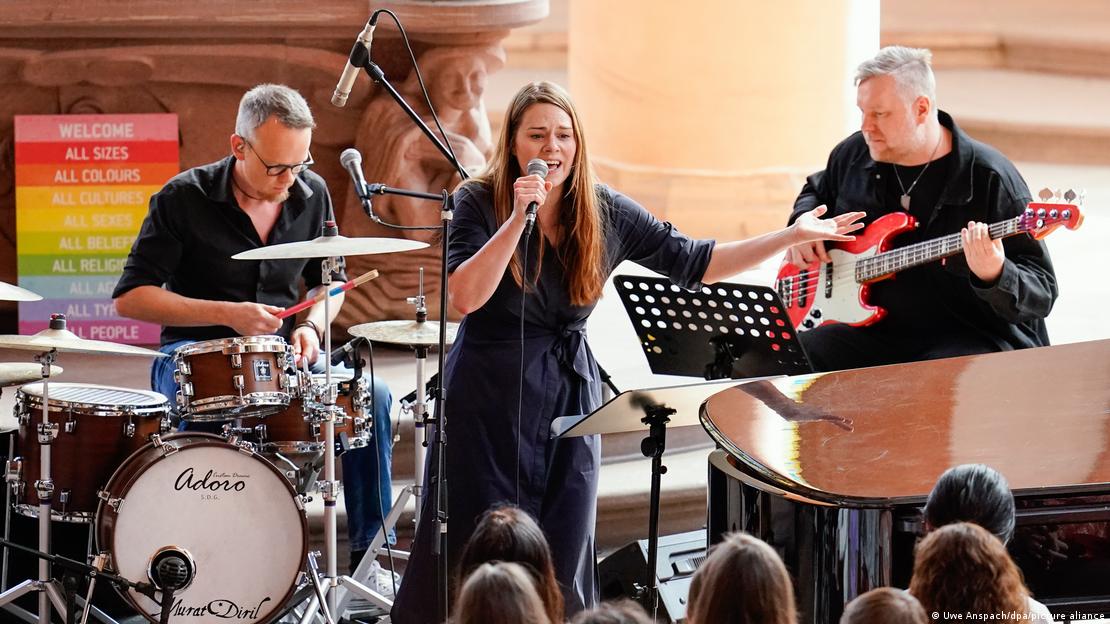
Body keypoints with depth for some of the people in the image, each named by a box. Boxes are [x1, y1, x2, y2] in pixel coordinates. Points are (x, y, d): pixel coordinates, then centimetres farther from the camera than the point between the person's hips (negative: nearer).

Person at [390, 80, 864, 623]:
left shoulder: (605, 213, 1)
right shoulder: (478, 202, -9)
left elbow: (693, 263, 4)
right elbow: (465, 296, -21)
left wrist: (793, 236, -1)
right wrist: (519, 219, -27)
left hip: (570, 395, 3)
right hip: (490, 395, -3)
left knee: (562, 559, 4)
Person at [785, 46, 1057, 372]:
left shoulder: (989, 179, -10)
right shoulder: (854, 155, 8)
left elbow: (1042, 294, -10)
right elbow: (817, 191, 34)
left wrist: (994, 276, -32)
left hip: (967, 338, -6)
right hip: (873, 330, 7)